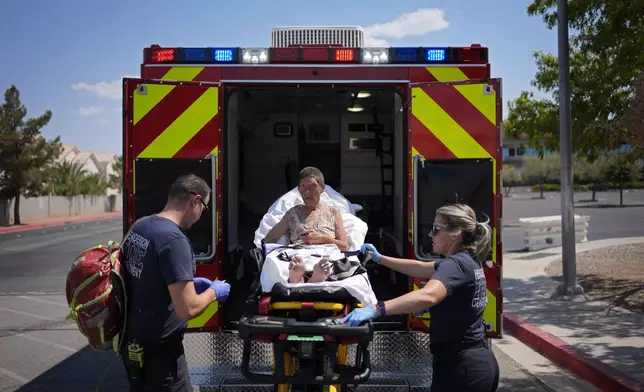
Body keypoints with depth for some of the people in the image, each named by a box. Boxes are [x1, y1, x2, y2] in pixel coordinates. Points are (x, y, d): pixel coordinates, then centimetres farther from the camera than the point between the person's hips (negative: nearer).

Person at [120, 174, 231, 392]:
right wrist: (213, 292, -9)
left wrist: (188, 283, 14)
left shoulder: (139, 226, 1)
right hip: (157, 349, -8)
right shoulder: (174, 240, -25)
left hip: (133, 342, 8)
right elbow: (188, 309, -27)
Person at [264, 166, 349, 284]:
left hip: (326, 258, 0)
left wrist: (322, 239, -1)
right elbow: (268, 240, 21)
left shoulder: (332, 212, 25)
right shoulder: (293, 213, 26)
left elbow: (345, 246, 15)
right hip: (298, 257, 0)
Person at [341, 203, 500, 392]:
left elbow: (427, 296, -41)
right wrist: (379, 258, 19)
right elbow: (419, 268, 20)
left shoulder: (456, 264, -21)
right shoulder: (468, 260, 9)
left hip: (460, 365, -10)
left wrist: (376, 309, -48)